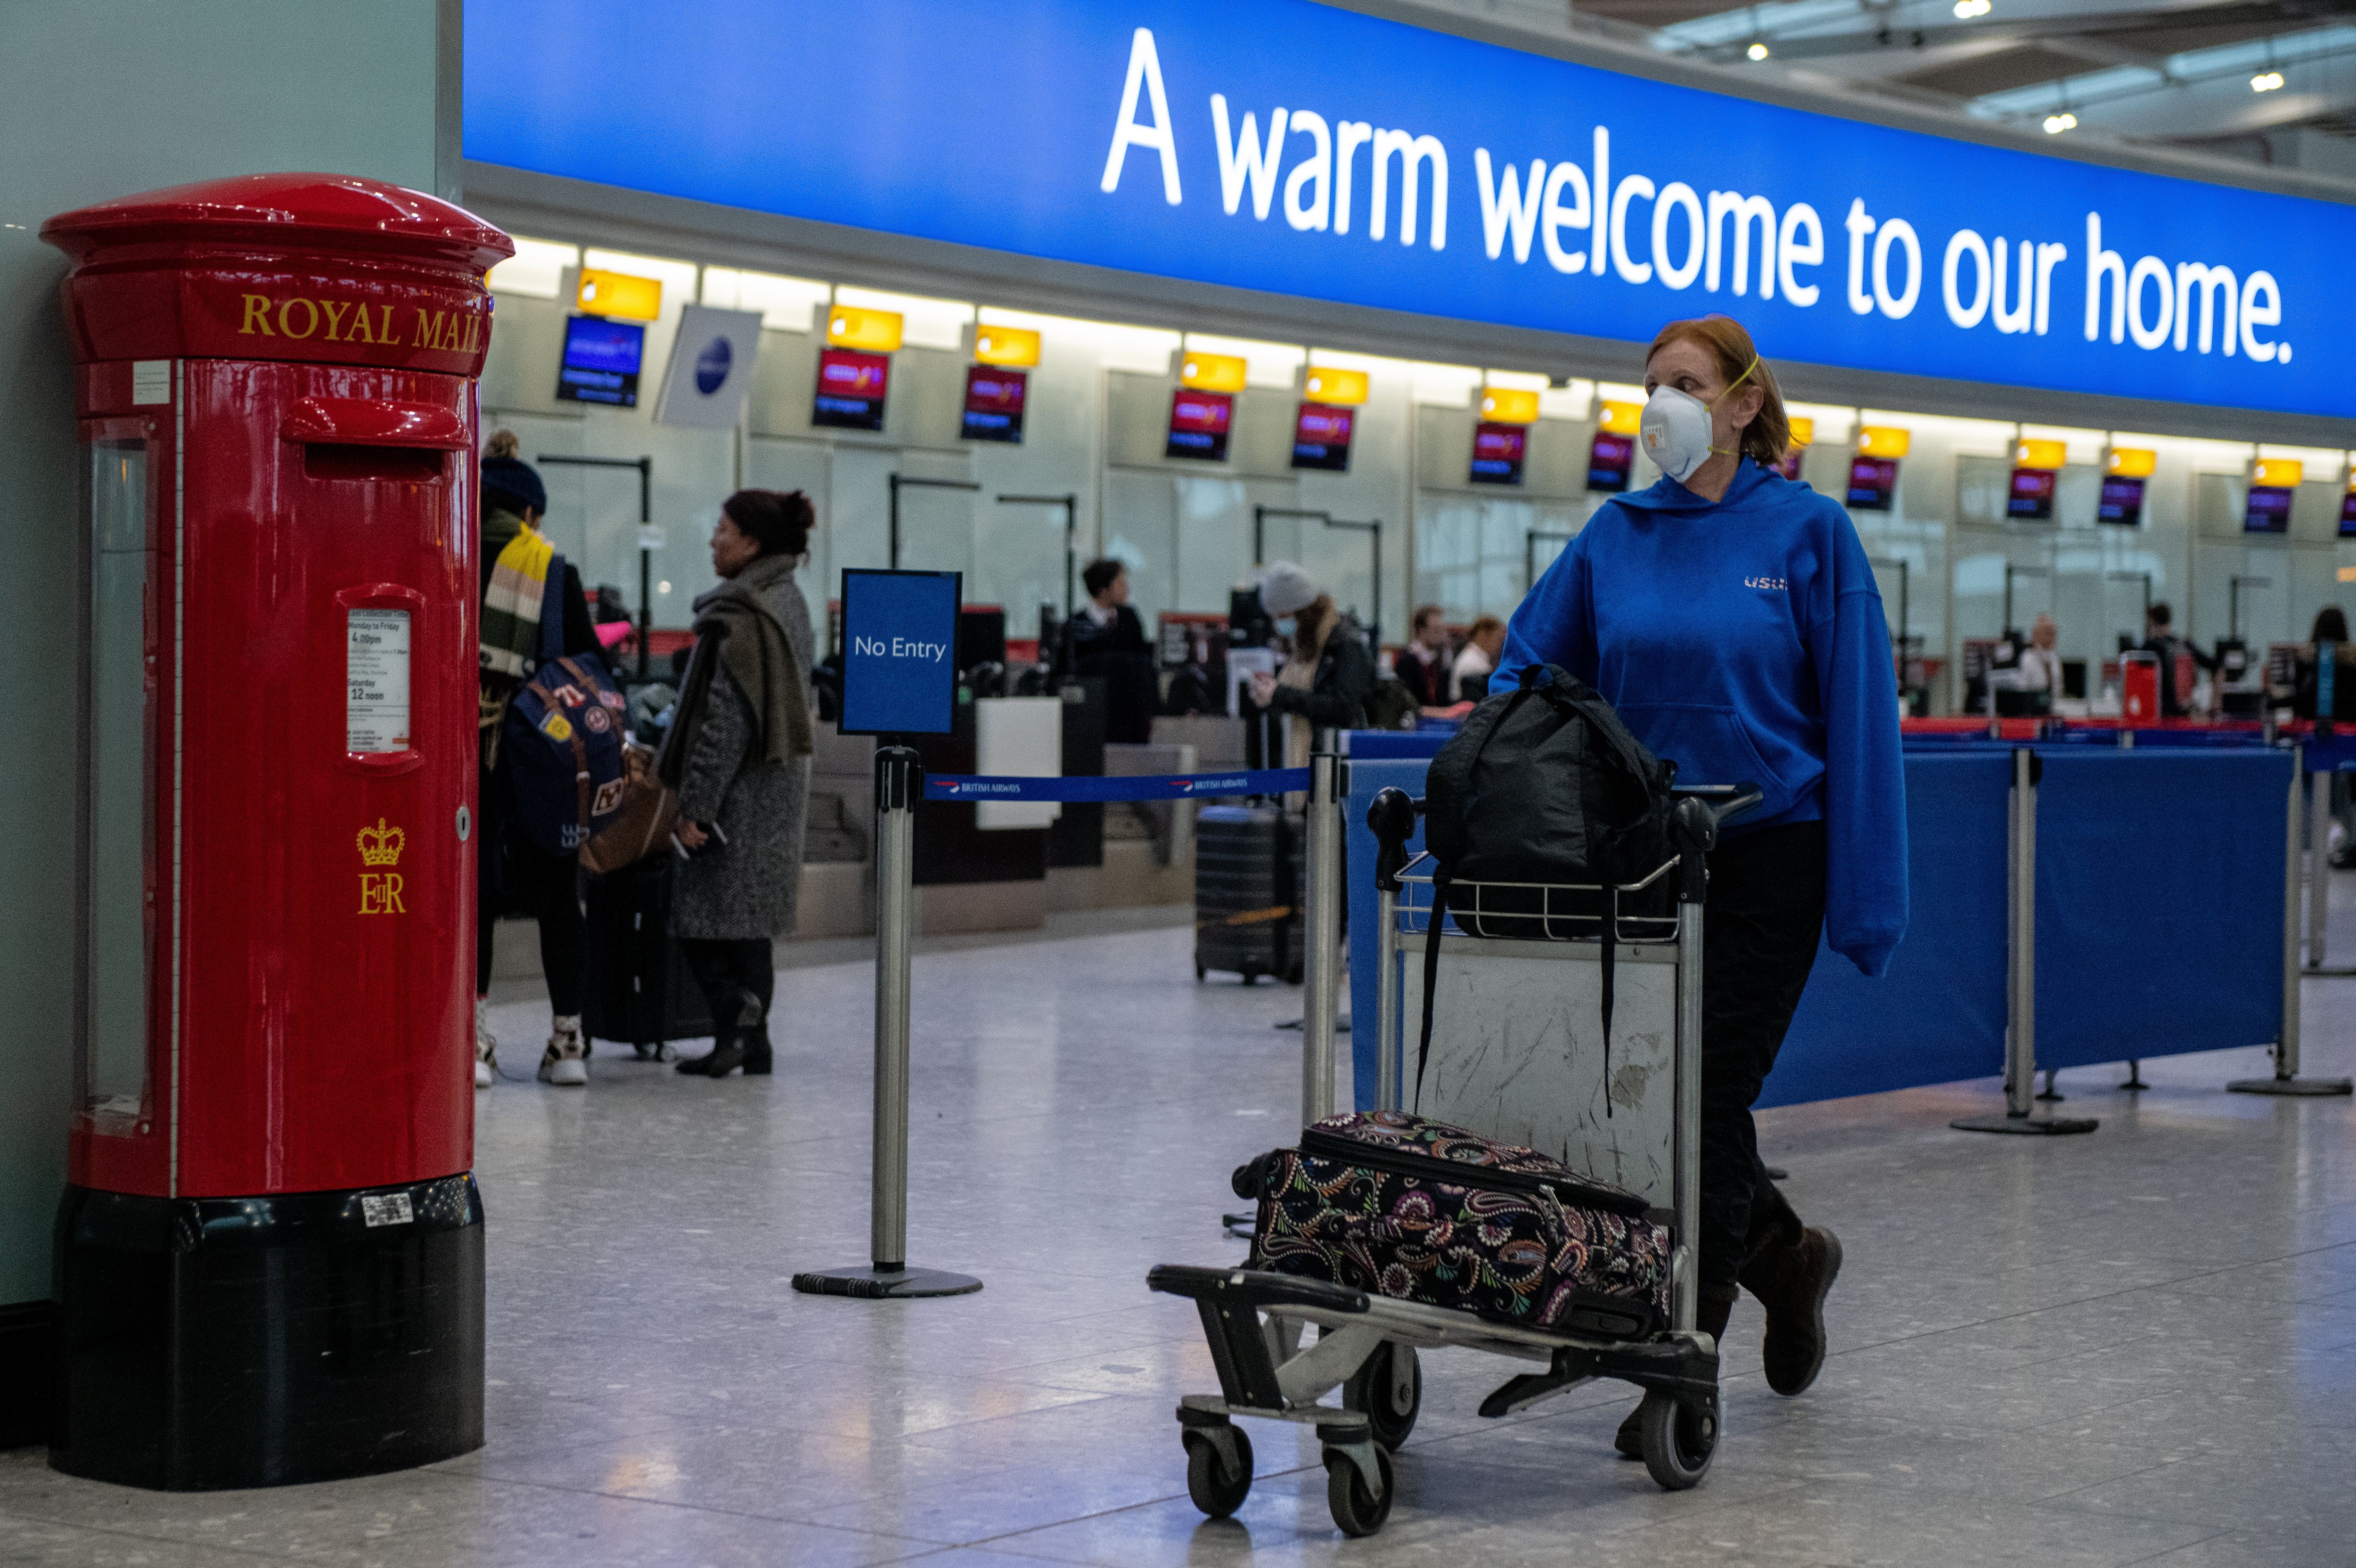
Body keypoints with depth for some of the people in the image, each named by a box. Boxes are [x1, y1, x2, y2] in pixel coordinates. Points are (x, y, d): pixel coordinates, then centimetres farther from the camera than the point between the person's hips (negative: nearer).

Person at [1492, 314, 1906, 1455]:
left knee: (1709, 1094, -6)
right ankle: (1781, 1252, 34)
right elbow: (1529, 668, 13)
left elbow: (1856, 715, -6)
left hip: (1766, 855, -4)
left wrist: (1865, 895, -10)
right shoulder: (1617, 535, 7)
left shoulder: (1808, 533, -4)